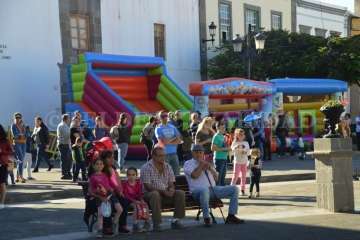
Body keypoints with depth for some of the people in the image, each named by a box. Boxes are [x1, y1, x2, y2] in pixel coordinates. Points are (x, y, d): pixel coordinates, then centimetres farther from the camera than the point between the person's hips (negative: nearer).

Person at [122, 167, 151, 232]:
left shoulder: (138, 183, 8)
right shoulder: (125, 184, -5)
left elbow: (140, 193, 5)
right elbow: (126, 195, -13)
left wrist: (141, 200, -15)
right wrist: (134, 201, -23)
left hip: (138, 200, 4)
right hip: (129, 201, -4)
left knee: (145, 205, -23)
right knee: (137, 206, -31)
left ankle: (147, 223, -12)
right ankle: (135, 225, -31)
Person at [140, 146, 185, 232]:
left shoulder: (168, 167, 8)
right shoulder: (146, 168, -11)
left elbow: (171, 183, 9)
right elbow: (147, 187, -17)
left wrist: (171, 189, -17)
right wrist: (162, 191, -25)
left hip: (166, 193, 5)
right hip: (150, 193, -5)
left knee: (181, 193, -16)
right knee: (155, 194, -39)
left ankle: (176, 220, -12)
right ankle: (157, 224, -32)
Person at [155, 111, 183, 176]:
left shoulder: (172, 127, 12)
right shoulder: (158, 129, -1)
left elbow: (179, 140, 6)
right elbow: (163, 142, -12)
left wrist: (168, 141, -9)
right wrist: (174, 138, -1)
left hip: (174, 153, 4)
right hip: (164, 154, -4)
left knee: (176, 173, 4)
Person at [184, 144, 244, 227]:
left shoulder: (206, 163, 25)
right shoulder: (188, 164, 8)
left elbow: (216, 178, 18)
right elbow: (194, 175, -12)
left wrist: (210, 168, 1)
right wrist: (201, 164, -2)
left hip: (214, 189, 7)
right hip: (198, 191, -6)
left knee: (234, 189, -6)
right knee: (204, 190, -44)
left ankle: (231, 216, -5)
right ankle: (206, 218, -34)